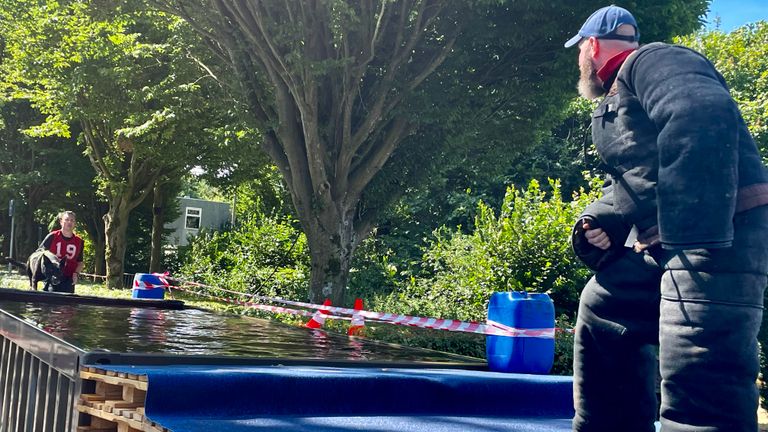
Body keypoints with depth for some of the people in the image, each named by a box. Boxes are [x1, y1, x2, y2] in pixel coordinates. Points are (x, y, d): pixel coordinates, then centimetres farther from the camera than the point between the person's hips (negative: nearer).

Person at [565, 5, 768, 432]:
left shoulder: (650, 60, -6)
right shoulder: (616, 102, 27)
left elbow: (703, 115, -27)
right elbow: (626, 184, 32)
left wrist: (692, 236, -33)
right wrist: (597, 221, 9)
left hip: (716, 236, -11)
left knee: (699, 386, -21)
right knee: (603, 310, 24)